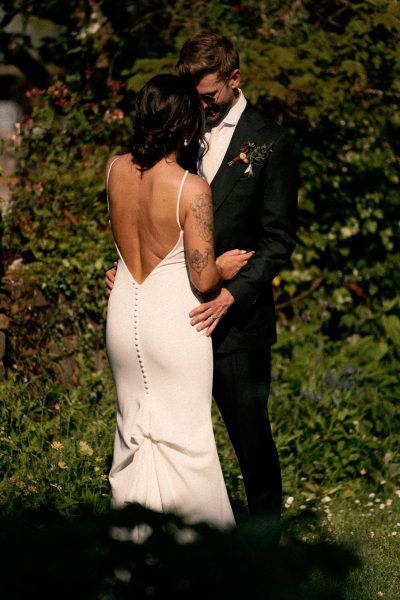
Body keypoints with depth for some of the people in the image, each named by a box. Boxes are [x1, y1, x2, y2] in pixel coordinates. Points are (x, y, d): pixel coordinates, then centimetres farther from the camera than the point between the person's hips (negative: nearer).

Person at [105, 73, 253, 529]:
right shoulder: (192, 189, -21)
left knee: (133, 429, 18)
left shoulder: (114, 170, -5)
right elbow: (202, 280, -20)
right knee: (184, 436, 6)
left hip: (124, 315, 6)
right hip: (173, 320, -5)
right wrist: (224, 268, 4)